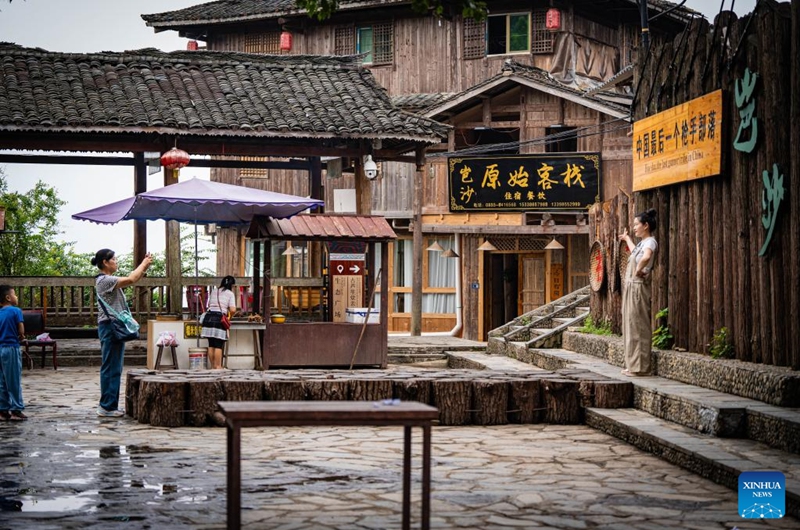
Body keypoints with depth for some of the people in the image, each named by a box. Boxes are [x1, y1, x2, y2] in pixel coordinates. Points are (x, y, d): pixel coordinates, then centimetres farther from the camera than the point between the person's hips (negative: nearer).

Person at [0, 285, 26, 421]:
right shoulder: (16, 311, -10)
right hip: (11, 348, -6)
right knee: (14, 381, -2)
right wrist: (20, 337, 6)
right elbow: (21, 331, -13)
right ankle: (16, 410, 0)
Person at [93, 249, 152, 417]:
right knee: (111, 368, -7)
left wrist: (144, 266, 8)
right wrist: (144, 264, -9)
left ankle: (109, 405, 17)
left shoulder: (109, 280, 17)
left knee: (115, 368, 12)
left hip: (115, 327, 11)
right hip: (110, 327, -11)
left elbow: (132, 280, 19)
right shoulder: (104, 280, -14)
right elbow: (130, 280, -22)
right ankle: (107, 407, -4)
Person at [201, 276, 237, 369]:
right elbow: (233, 310, -7)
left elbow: (209, 305, 16)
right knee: (218, 345, -1)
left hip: (209, 316, 5)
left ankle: (212, 366, 14)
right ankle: (218, 367, -1)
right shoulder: (230, 294, 3)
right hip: (220, 318, -5)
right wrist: (229, 316, 14)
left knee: (211, 344, 9)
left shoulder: (214, 292, 18)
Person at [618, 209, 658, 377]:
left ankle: (641, 367, -4)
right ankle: (633, 365, 18)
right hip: (631, 287, 10)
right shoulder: (642, 242, 16)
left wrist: (638, 270, -23)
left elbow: (646, 257, -37)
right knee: (631, 326, 12)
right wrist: (627, 239, 53)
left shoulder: (650, 241, -13)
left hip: (638, 287, -10)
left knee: (638, 326, -7)